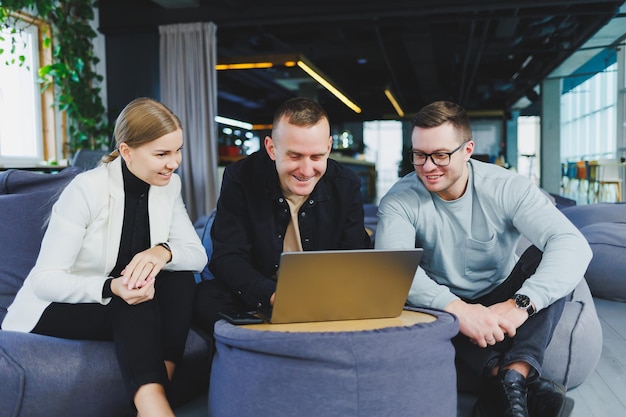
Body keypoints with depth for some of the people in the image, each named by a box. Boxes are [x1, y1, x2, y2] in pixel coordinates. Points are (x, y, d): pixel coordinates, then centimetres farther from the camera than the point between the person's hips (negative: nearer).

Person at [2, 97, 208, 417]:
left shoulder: (168, 185, -6)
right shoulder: (86, 189, -22)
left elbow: (198, 254, -10)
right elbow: (44, 280, -24)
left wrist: (164, 252, -33)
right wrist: (111, 287, -41)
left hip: (126, 309, 5)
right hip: (56, 308, -5)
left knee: (180, 278, -22)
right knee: (135, 301, -32)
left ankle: (156, 391, -24)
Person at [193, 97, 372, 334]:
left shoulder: (346, 185, -4)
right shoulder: (240, 179, -11)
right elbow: (226, 257, -16)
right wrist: (273, 296, -35)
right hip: (256, 301, -1)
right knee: (206, 298, -28)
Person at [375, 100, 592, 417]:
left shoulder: (505, 187, -13)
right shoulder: (400, 200, -14)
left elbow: (573, 244, -26)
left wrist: (521, 304, -41)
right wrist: (457, 307, -47)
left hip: (500, 303, 1)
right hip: (447, 313, 0)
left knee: (547, 254, -23)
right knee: (404, 293, -31)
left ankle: (514, 374, -39)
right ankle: (517, 379, -36)